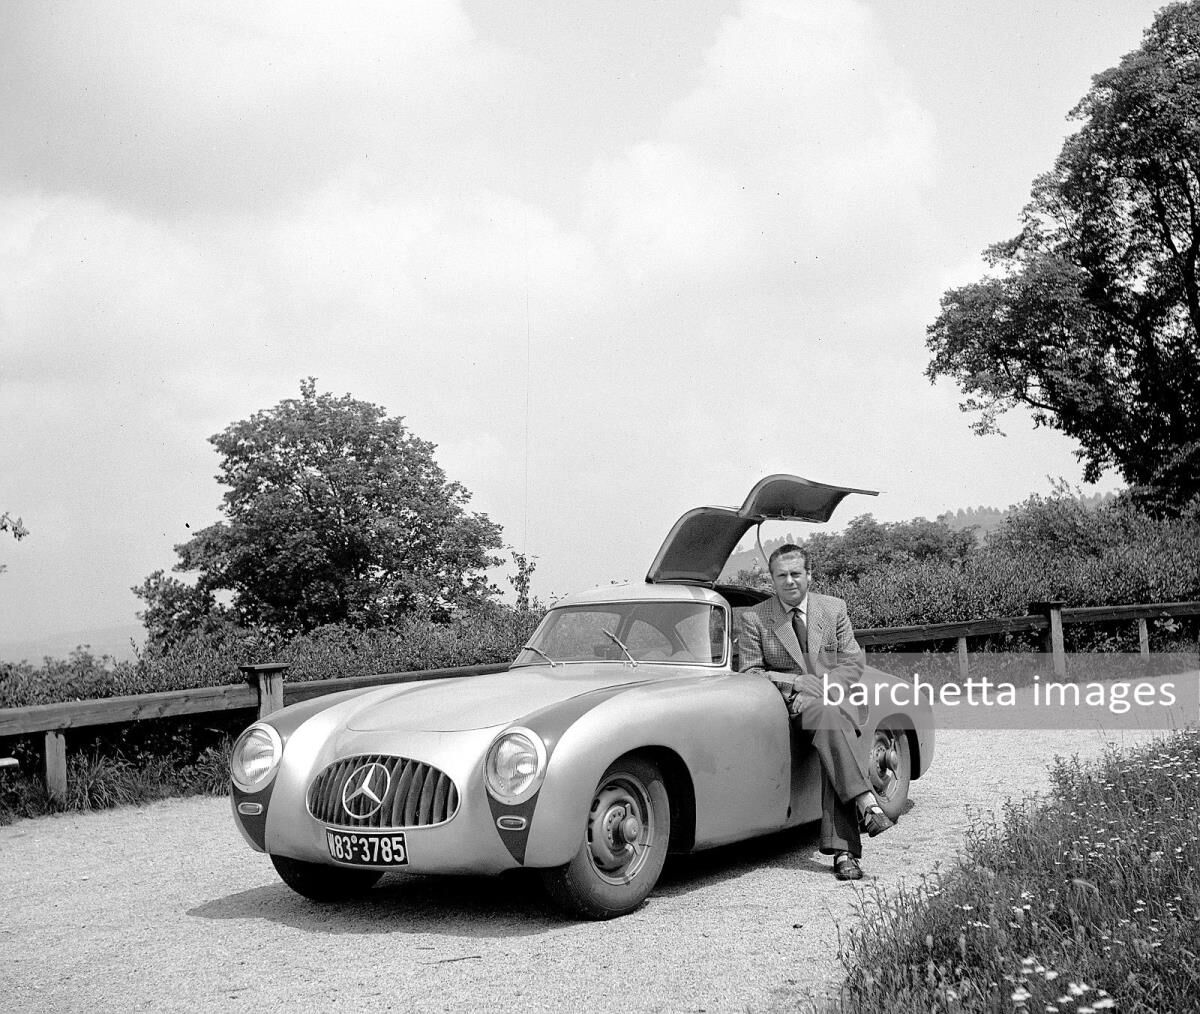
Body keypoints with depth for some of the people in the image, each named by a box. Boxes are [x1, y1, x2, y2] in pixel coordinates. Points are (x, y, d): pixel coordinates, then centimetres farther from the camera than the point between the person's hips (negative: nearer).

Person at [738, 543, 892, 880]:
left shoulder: (834, 609, 10)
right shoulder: (754, 619, 5)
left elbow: (854, 664, 6)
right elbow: (749, 673, 4)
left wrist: (815, 688, -10)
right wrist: (795, 682, -12)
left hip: (838, 698, 1)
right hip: (786, 702, -1)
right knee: (825, 716, -36)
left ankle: (842, 850, -37)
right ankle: (865, 800, -39)